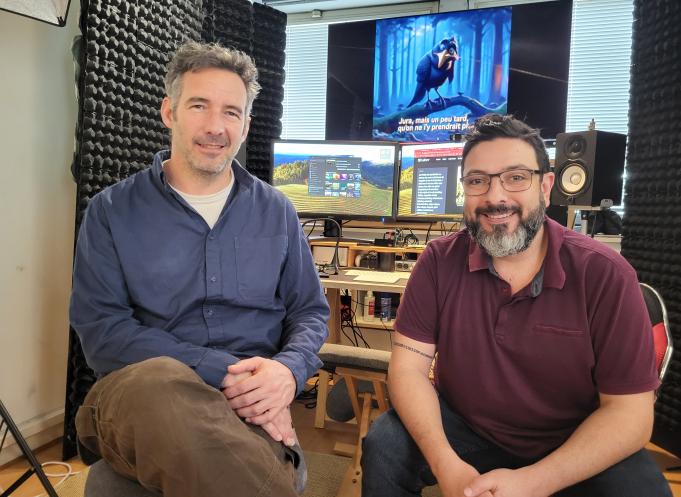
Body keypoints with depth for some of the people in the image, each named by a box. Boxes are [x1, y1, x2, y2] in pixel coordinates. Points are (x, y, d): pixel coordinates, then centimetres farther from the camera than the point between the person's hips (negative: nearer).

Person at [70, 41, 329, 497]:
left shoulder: (276, 211, 10)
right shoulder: (112, 211, 4)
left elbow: (311, 311, 12)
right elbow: (101, 330, -6)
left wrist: (288, 370, -13)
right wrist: (224, 372, -18)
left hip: (252, 403, 0)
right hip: (140, 392, 1)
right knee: (159, 381, -37)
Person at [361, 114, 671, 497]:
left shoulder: (605, 274, -16)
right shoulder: (440, 262, -11)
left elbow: (630, 412, -15)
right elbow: (409, 367, -12)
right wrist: (446, 465, -28)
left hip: (578, 448, 0)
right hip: (464, 431, 1)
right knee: (384, 447, -21)